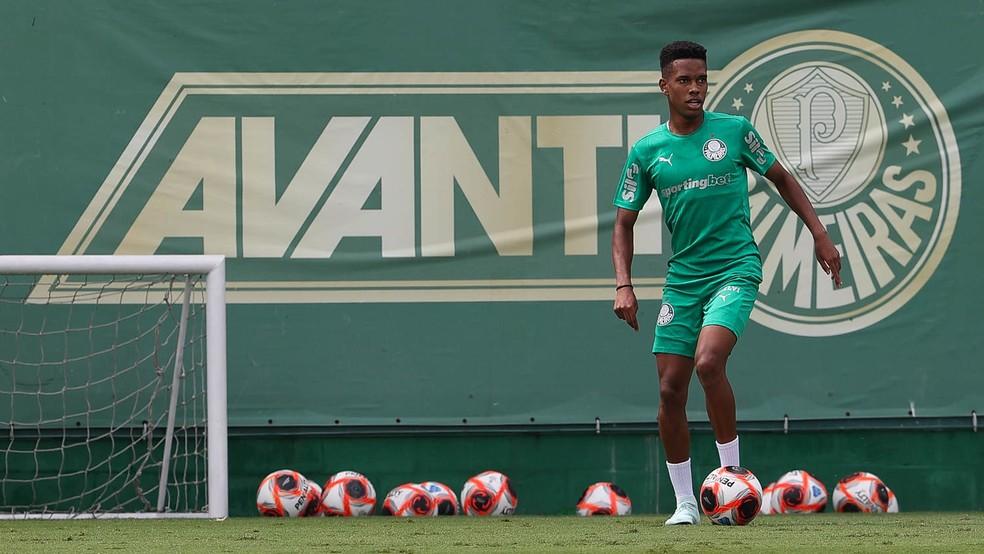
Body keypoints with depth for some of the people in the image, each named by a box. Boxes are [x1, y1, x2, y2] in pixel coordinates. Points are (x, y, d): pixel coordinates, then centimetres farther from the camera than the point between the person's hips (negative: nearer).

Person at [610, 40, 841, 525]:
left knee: (708, 362, -26)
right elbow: (624, 223, 9)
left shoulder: (734, 131, 0)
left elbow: (781, 178, 13)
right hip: (682, 276, 3)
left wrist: (819, 235, 7)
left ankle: (732, 473, -10)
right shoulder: (646, 152, 3)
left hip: (736, 268, -3)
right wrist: (624, 285, -4)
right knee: (670, 389, 0)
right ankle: (684, 502, 13)